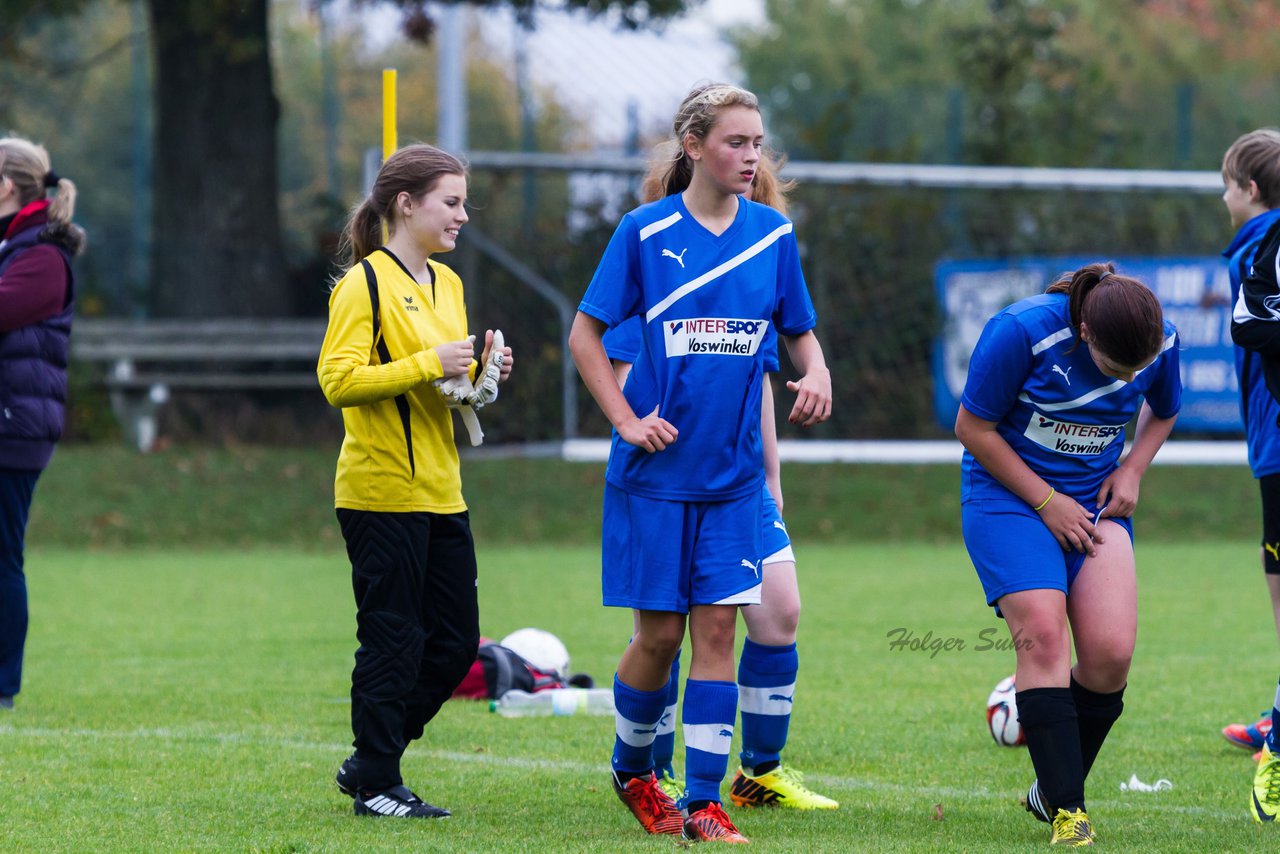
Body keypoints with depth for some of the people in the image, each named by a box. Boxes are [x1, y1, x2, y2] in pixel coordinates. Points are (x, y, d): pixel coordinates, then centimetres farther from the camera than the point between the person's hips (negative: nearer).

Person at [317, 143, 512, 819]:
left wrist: (479, 370, 6)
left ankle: (369, 762, 20)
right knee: (393, 641, -4)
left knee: (455, 642, 8)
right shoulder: (365, 283, -10)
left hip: (440, 493, 8)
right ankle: (375, 786, 5)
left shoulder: (447, 283, 16)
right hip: (382, 493, -8)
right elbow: (337, 379, -17)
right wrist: (429, 364, -21)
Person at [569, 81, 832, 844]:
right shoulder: (646, 231, -5)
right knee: (660, 633, 1)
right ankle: (633, 768, 27)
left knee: (717, 625, -4)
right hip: (656, 468, -2)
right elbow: (585, 333, 0)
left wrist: (816, 373, -7)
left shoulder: (773, 234, 4)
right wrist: (627, 420, -9)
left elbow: (799, 332, 15)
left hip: (733, 472, 2)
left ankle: (704, 803, -1)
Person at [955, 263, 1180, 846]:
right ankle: (1066, 811, -21)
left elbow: (1162, 411, 14)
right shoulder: (1021, 332, -23)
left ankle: (1051, 791, 9)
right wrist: (1046, 502, -14)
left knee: (1110, 651, -13)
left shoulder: (1160, 341, -9)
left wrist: (1132, 471, -3)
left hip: (1094, 504, 4)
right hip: (1008, 493, -4)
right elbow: (973, 427, -12)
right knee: (1043, 634, -22)